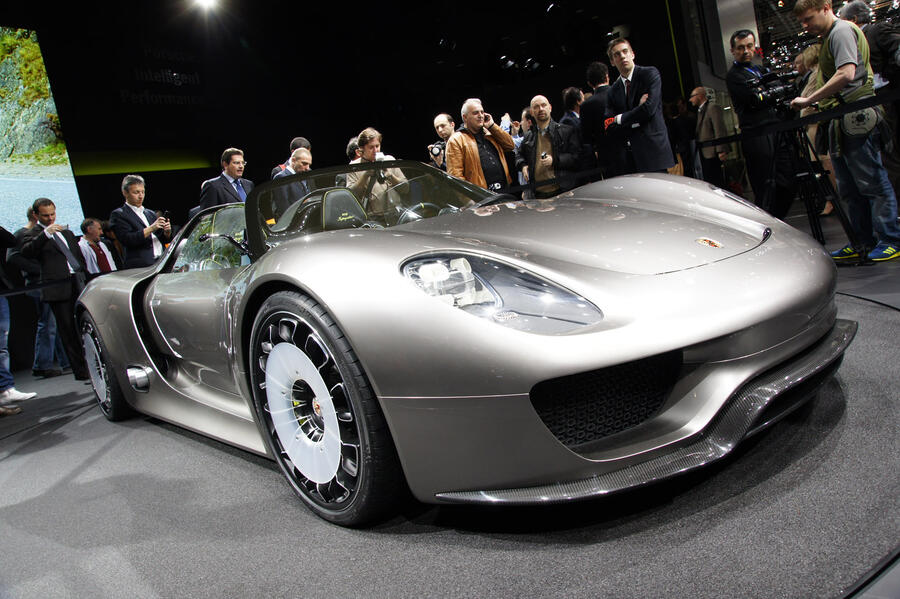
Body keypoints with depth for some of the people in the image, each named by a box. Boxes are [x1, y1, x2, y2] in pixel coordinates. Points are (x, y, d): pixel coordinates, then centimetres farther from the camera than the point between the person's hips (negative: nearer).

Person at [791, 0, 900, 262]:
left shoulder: (842, 30, -8)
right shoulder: (828, 37, 21)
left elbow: (847, 74, -22)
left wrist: (809, 100, -21)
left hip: (857, 118, -10)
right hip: (841, 120, 10)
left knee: (872, 183, -6)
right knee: (850, 188, 12)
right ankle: (864, 242, 18)